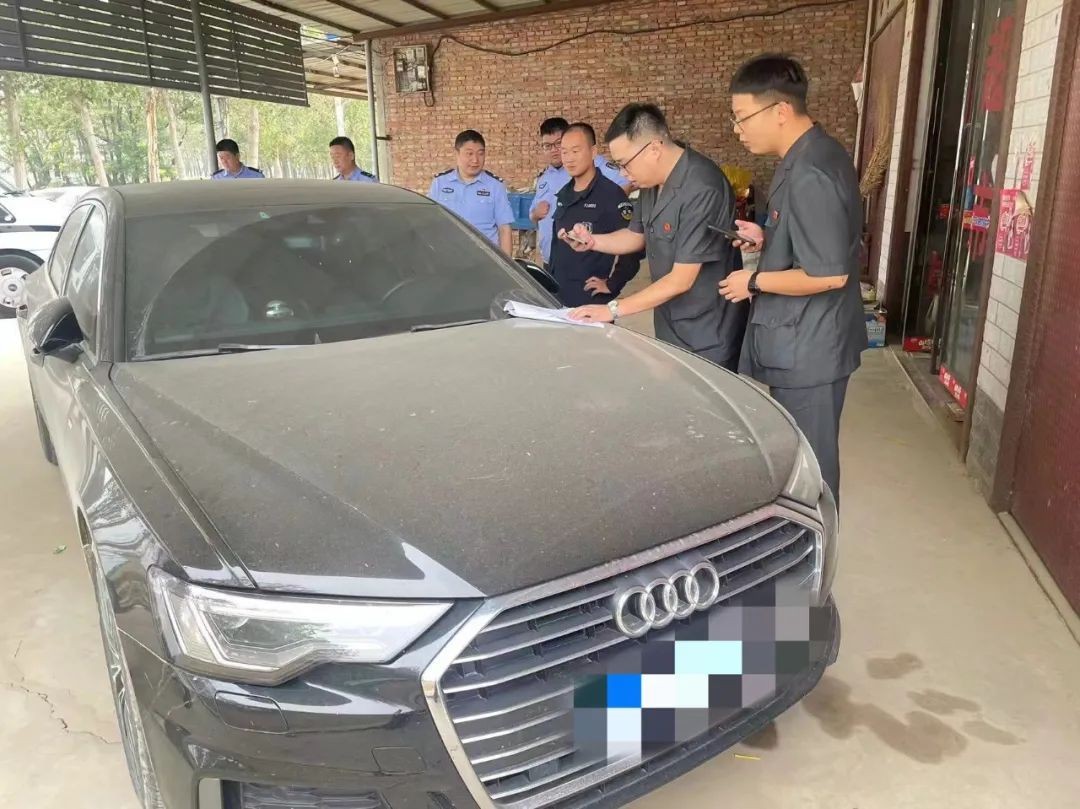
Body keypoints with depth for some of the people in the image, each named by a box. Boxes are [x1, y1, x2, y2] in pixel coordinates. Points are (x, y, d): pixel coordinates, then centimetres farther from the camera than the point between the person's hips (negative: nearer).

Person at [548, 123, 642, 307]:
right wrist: (551, 280, 16)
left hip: (592, 301, -7)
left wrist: (612, 284, -15)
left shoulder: (611, 194, -12)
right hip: (558, 296, 7)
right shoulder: (564, 194, 12)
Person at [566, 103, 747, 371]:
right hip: (669, 327, 8)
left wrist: (614, 310, -21)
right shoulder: (653, 181, 3)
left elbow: (681, 279, -26)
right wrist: (592, 241, -2)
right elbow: (637, 235, 18)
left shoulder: (701, 189, -26)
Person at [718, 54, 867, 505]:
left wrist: (754, 282, -15)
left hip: (809, 348, -10)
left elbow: (829, 273, -26)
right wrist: (767, 239, 5)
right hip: (800, 338, 10)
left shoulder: (810, 175, -24)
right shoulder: (809, 156, 9)